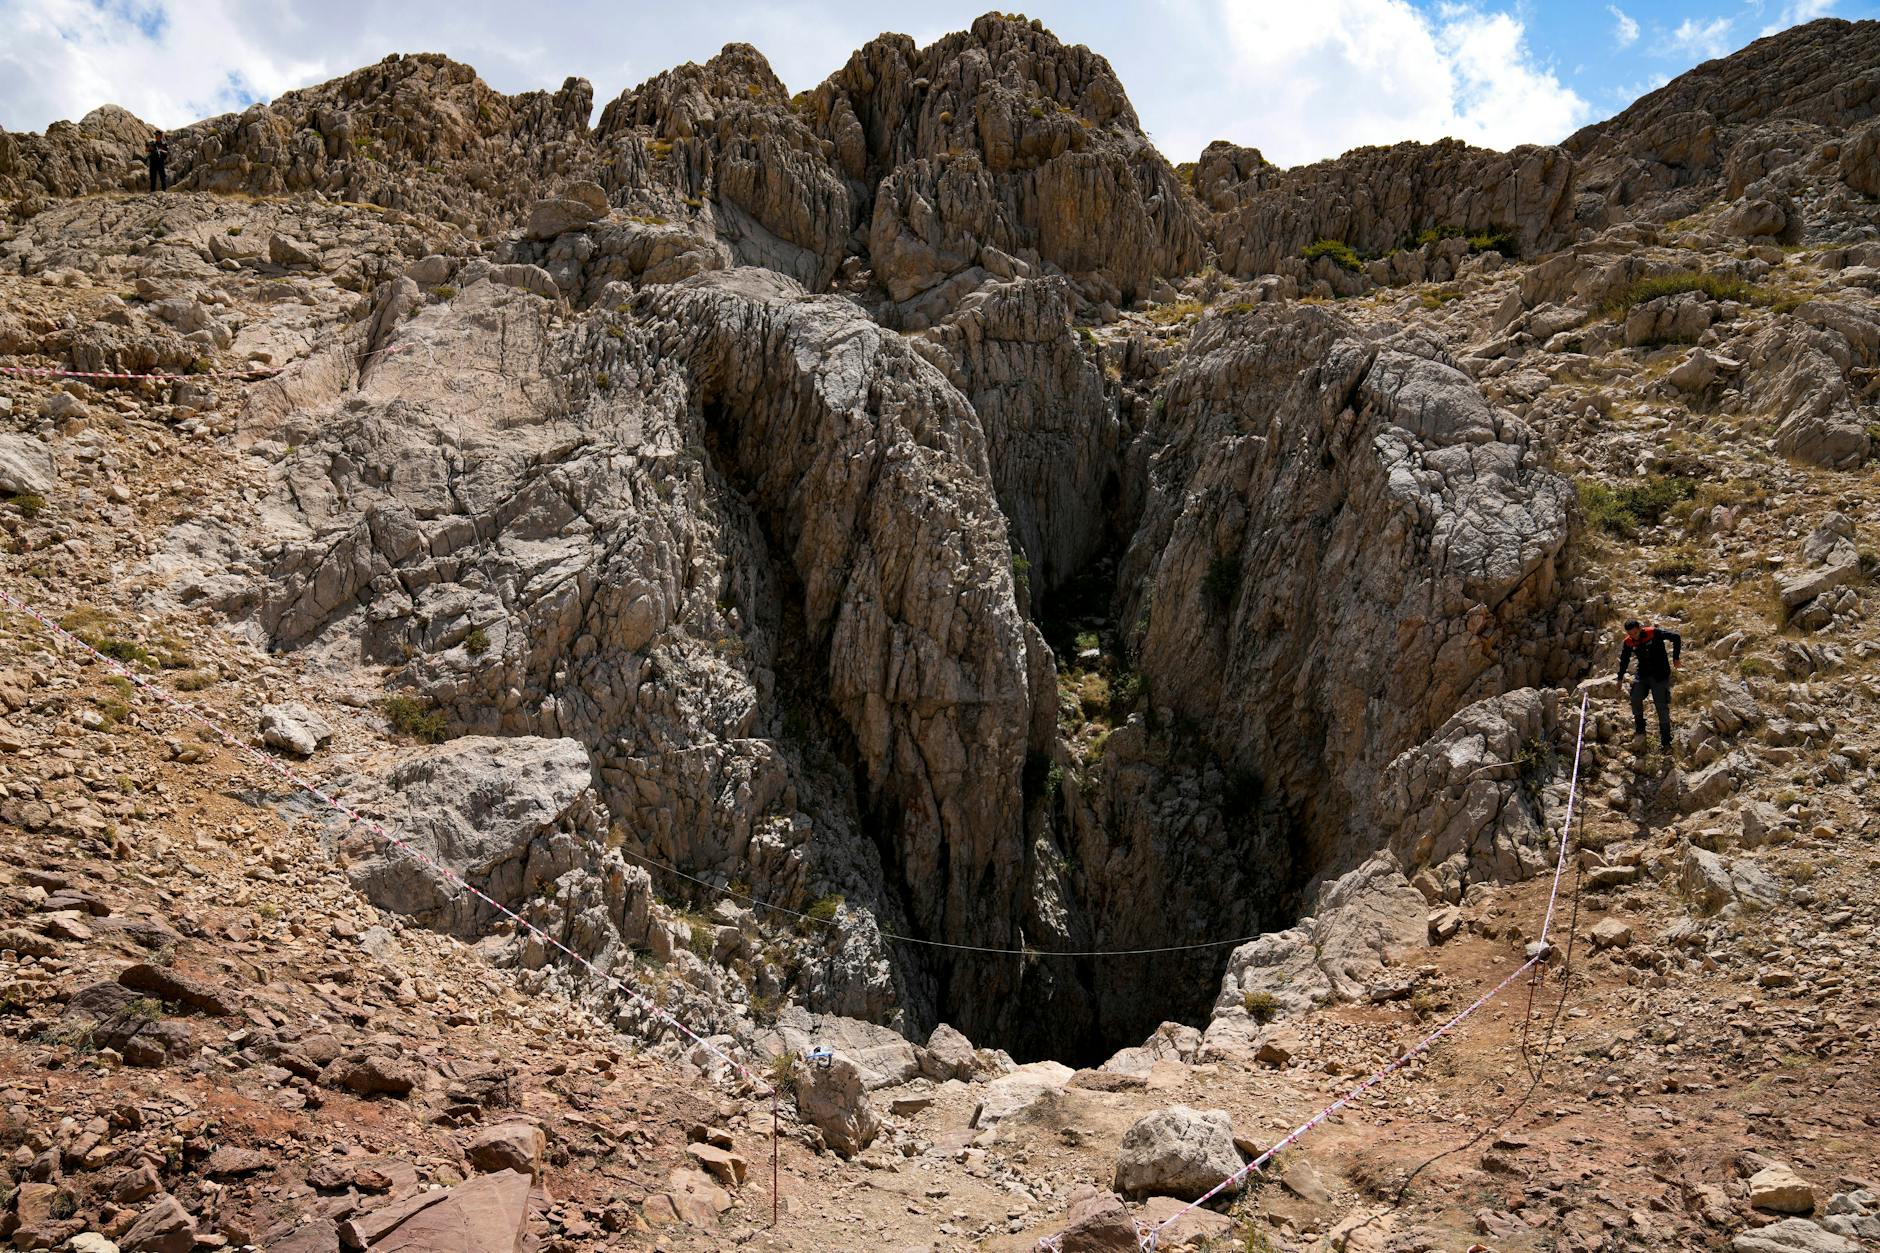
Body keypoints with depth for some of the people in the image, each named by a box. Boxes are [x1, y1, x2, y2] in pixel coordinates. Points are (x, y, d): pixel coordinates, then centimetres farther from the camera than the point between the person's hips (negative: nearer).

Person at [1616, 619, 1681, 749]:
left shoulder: (1654, 633, -18)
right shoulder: (1629, 643, -3)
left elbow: (1676, 637, -12)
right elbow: (1624, 659, 12)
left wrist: (1675, 658, -10)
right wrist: (1620, 678, 18)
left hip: (1660, 675, -4)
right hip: (1642, 675, 4)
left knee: (1662, 706, -3)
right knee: (1635, 698, -14)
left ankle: (1665, 740, 5)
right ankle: (1640, 728, 8)